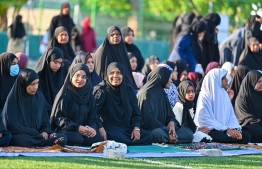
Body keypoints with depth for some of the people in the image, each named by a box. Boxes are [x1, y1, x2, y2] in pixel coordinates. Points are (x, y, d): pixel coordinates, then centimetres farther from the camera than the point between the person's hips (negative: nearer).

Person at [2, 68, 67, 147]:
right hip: (20, 135, -5)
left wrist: (45, 131, -7)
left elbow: (45, 120, 17)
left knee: (62, 139, -22)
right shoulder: (13, 99, -6)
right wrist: (36, 134, -14)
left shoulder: (39, 97, 10)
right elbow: (12, 126, -9)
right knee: (25, 141, -43)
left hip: (38, 134, 5)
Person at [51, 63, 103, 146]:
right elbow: (59, 118, -8)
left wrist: (93, 128, -14)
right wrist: (77, 128, -21)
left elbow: (93, 118, 10)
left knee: (98, 138, -26)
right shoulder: (65, 94, -2)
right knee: (76, 138, -39)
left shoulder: (89, 96, 14)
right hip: (65, 130, -5)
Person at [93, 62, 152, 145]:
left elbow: (136, 113, 15)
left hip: (127, 128, 6)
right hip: (109, 128, -6)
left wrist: (136, 128, -3)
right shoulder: (101, 90, -1)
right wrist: (100, 128, -25)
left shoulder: (128, 90, 14)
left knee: (148, 137, -20)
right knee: (120, 138, -39)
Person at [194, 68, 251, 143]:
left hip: (225, 128, 7)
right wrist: (226, 130, -21)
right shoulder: (205, 97, -7)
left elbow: (231, 115, 11)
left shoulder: (224, 95, 13)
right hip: (210, 130, -7)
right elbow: (206, 120, -14)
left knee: (246, 136, -18)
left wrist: (235, 129, -11)